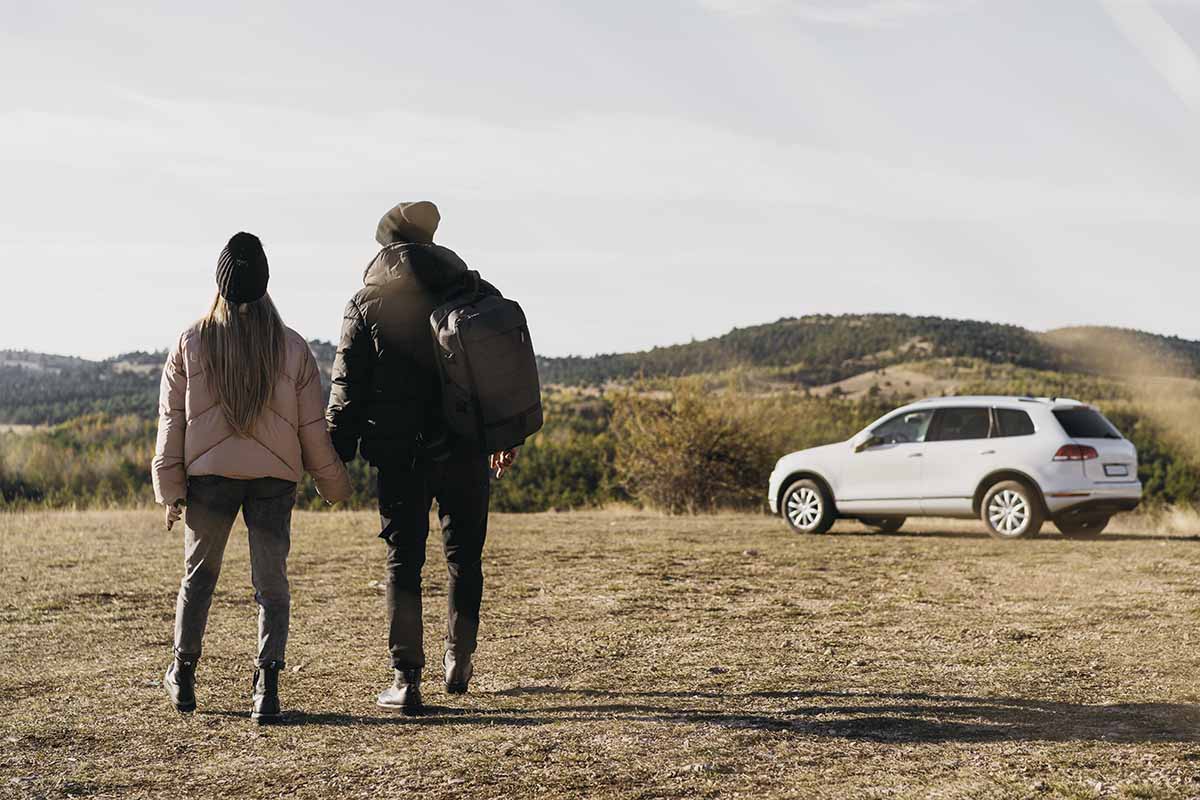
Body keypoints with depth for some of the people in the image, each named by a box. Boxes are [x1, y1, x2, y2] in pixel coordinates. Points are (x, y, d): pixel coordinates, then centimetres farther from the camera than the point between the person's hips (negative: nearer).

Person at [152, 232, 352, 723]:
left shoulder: (191, 344, -1)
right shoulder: (292, 347, -1)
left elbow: (172, 420, 1)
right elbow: (313, 425, 1)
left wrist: (170, 490, 6)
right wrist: (333, 484, 12)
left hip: (208, 473, 1)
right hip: (275, 478, 0)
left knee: (199, 572, 19)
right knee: (272, 584, 5)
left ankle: (182, 673, 28)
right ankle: (267, 680, -10)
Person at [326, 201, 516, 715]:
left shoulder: (366, 303, -1)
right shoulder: (478, 294, 4)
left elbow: (348, 387, -3)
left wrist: (337, 458, 2)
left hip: (399, 454, -2)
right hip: (466, 451, 2)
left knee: (403, 562, 3)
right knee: (464, 556, 17)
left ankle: (406, 680, -2)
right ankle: (459, 661, 26)